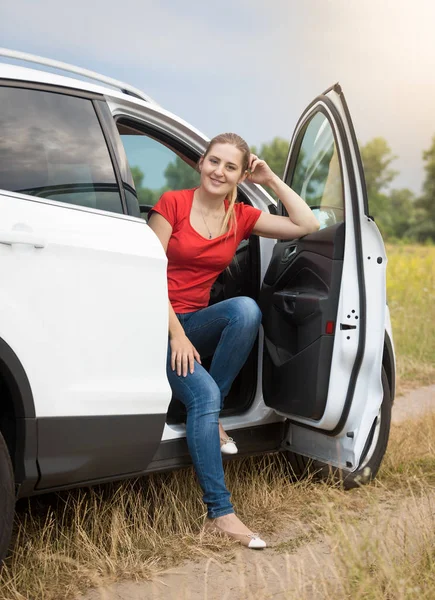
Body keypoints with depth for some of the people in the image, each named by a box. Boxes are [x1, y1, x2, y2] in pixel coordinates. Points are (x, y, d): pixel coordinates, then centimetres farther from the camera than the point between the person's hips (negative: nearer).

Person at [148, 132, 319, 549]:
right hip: (160, 325, -4)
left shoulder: (241, 217, 8)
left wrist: (272, 180, 3)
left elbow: (307, 226, 5)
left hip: (197, 324, 4)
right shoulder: (172, 204, -5)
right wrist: (176, 335, -18)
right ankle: (219, 514, -28)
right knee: (204, 392, -30)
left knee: (246, 309, -30)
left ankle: (211, 416, -17)